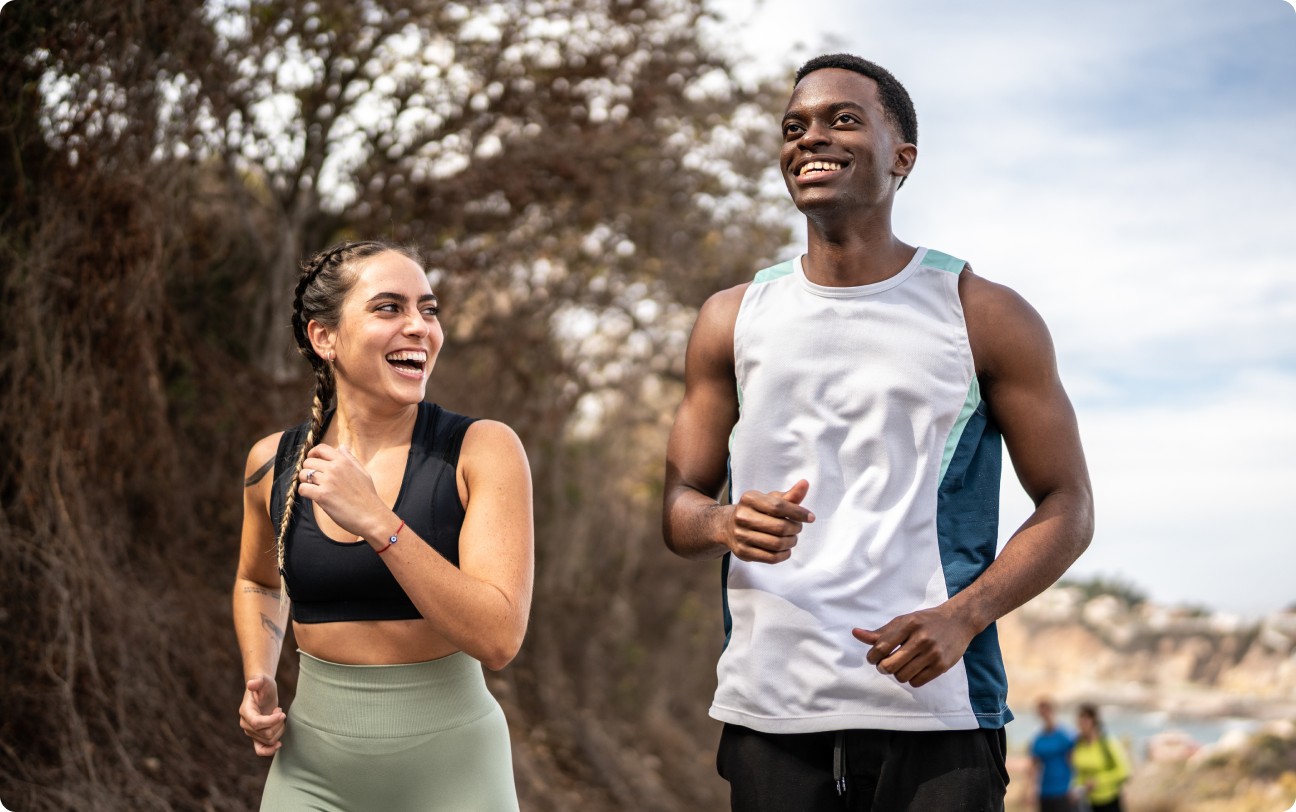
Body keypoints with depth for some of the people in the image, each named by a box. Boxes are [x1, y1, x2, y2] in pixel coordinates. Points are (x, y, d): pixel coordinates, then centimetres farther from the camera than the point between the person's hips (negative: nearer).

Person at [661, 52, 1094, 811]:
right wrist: (728, 525, -13)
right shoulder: (733, 320, 10)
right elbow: (679, 505, 12)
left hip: (934, 713, -2)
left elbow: (1067, 506, 3)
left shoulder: (984, 317, 3)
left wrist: (961, 616, -14)